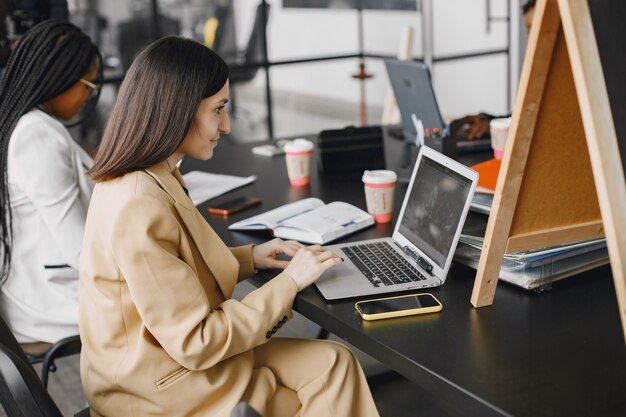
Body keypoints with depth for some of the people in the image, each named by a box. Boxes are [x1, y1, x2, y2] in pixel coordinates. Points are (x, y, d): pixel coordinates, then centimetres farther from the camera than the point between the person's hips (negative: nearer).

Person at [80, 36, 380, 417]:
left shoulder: (144, 180, 1)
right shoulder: (139, 209, -29)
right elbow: (196, 343, -24)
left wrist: (249, 258, 3)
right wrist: (288, 282, -16)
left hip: (168, 354, 8)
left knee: (334, 363, 3)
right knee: (333, 372, -1)